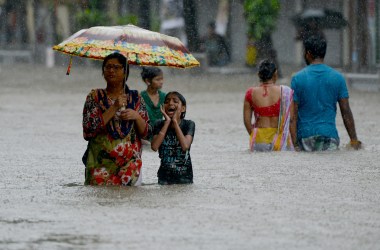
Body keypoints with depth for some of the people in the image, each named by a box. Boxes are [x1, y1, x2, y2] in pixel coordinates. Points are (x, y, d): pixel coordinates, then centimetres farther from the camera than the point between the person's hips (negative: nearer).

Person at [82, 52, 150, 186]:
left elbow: (145, 132, 9)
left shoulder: (135, 97, 9)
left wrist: (136, 116, -10)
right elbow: (88, 130, -10)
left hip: (130, 163, 1)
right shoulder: (95, 96, 4)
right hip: (101, 163, -1)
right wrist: (114, 108, -14)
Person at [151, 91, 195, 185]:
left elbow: (185, 146, -21)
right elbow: (154, 146, -17)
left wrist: (175, 122, -16)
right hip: (165, 176, 1)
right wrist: (167, 122, -13)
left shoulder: (189, 124, -4)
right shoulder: (159, 125, 0)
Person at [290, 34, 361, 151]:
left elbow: (293, 116, -5)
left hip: (305, 137, -1)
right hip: (329, 136, 1)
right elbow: (346, 113, 3)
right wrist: (354, 140, 8)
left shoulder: (298, 78, -2)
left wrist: (294, 144, -4)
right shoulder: (337, 77, 3)